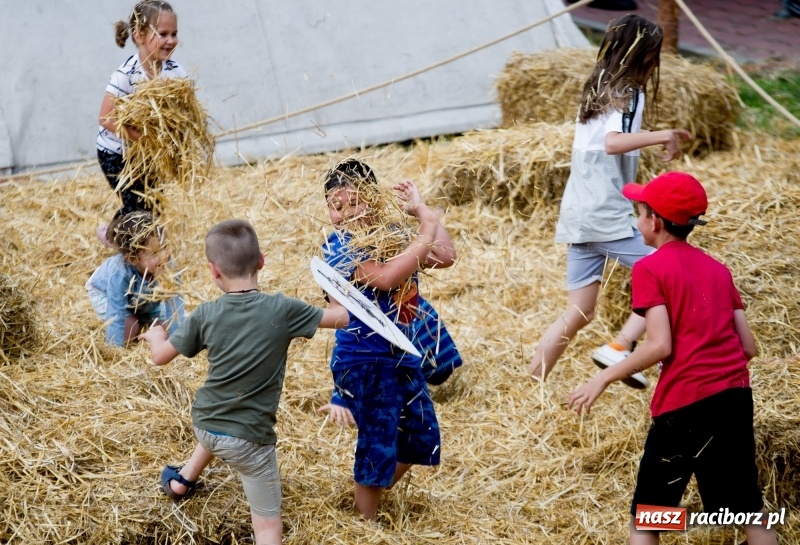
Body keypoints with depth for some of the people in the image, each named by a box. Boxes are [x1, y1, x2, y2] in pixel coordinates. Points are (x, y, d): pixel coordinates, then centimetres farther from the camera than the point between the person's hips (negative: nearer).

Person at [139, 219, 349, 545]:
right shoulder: (282, 310, -17)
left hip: (203, 424, 4)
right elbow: (341, 318, -8)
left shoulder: (206, 315, -10)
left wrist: (155, 335, 23)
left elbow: (160, 357, 0)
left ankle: (181, 481, 59)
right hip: (248, 439, -4)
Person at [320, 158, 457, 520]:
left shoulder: (389, 234, 4)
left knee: (421, 438, 18)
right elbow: (386, 277, -34)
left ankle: (369, 494, 37)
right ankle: (366, 521, 20)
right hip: (363, 360, -8)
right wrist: (426, 233, -28)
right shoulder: (340, 245, -17)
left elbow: (446, 257, 5)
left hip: (401, 353, 8)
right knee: (378, 445, 1)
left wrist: (420, 210, 2)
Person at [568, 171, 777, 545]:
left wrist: (604, 378, -4)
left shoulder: (650, 268, -3)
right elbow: (749, 347, 9)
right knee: (748, 510, 17)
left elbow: (660, 346, -14)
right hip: (736, 397, 6)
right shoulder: (717, 269, 14)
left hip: (685, 404, -6)